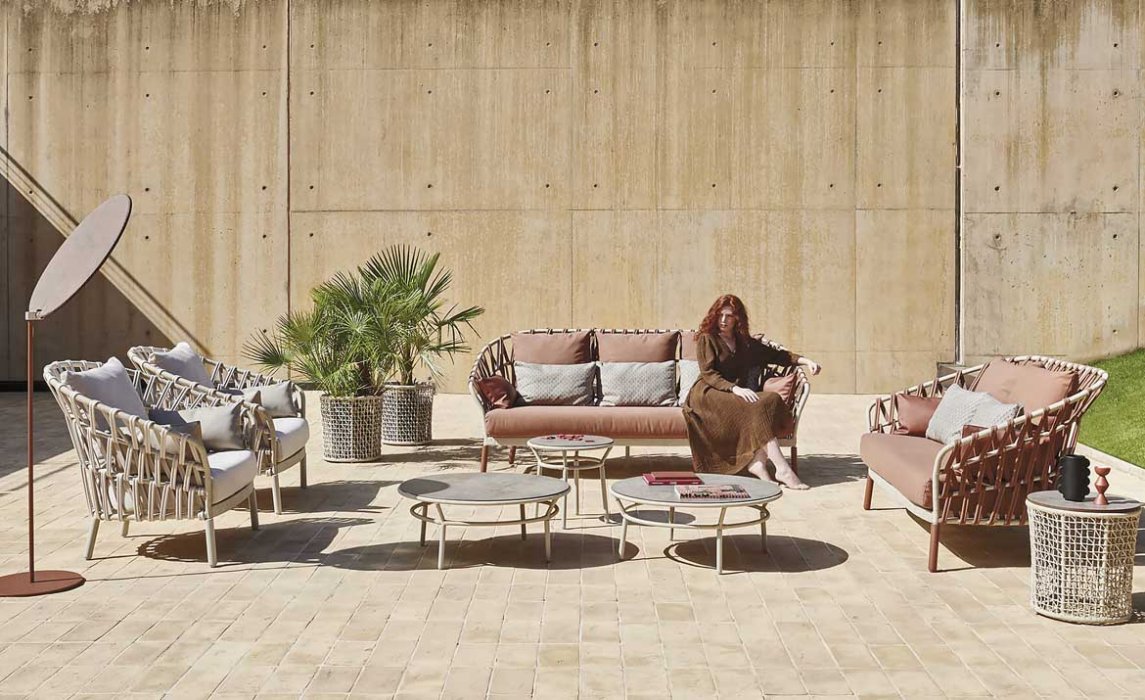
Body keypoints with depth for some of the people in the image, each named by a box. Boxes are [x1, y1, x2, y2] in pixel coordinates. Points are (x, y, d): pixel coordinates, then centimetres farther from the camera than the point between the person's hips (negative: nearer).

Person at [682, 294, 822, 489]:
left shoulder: (745, 342, 23)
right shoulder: (706, 339, 5)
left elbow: (775, 354, 22)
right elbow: (708, 373, -8)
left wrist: (805, 360, 7)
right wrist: (734, 389, -23)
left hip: (738, 393, 6)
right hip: (708, 394, -6)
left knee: (772, 398, -25)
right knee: (758, 406, -30)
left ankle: (757, 461, -38)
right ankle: (782, 469, -37)